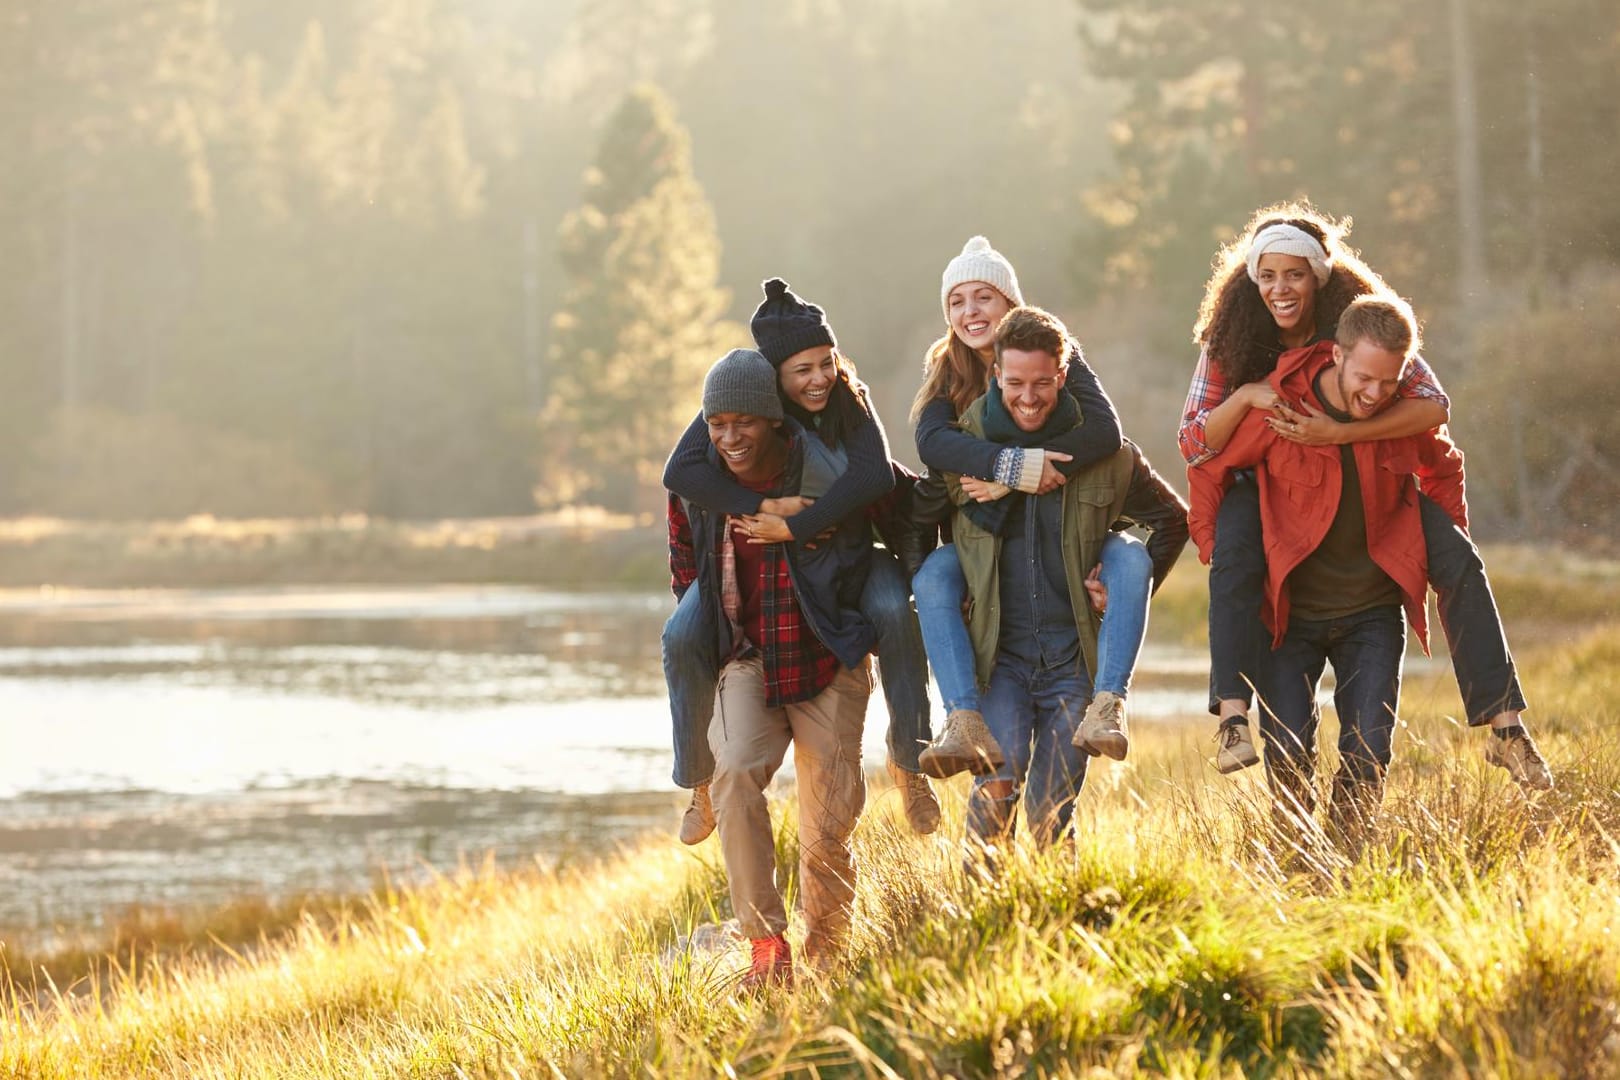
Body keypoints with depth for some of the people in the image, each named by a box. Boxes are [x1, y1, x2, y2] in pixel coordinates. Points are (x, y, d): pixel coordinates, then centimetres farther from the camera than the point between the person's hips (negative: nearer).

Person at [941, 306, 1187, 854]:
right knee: (1001, 769, -22)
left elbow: (1172, 520, 18)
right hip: (998, 652, -1)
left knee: (1051, 813, 1)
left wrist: (1131, 590, 8)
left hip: (1073, 656, 1)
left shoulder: (1106, 455, 2)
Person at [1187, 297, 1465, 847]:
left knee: (1368, 755, -5)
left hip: (1372, 613, 2)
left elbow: (1443, 469, 18)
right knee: (1288, 756, -6)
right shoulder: (1277, 405, -14)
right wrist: (1215, 553, -1)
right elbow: (1208, 469, 2)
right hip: (1290, 612, -2)